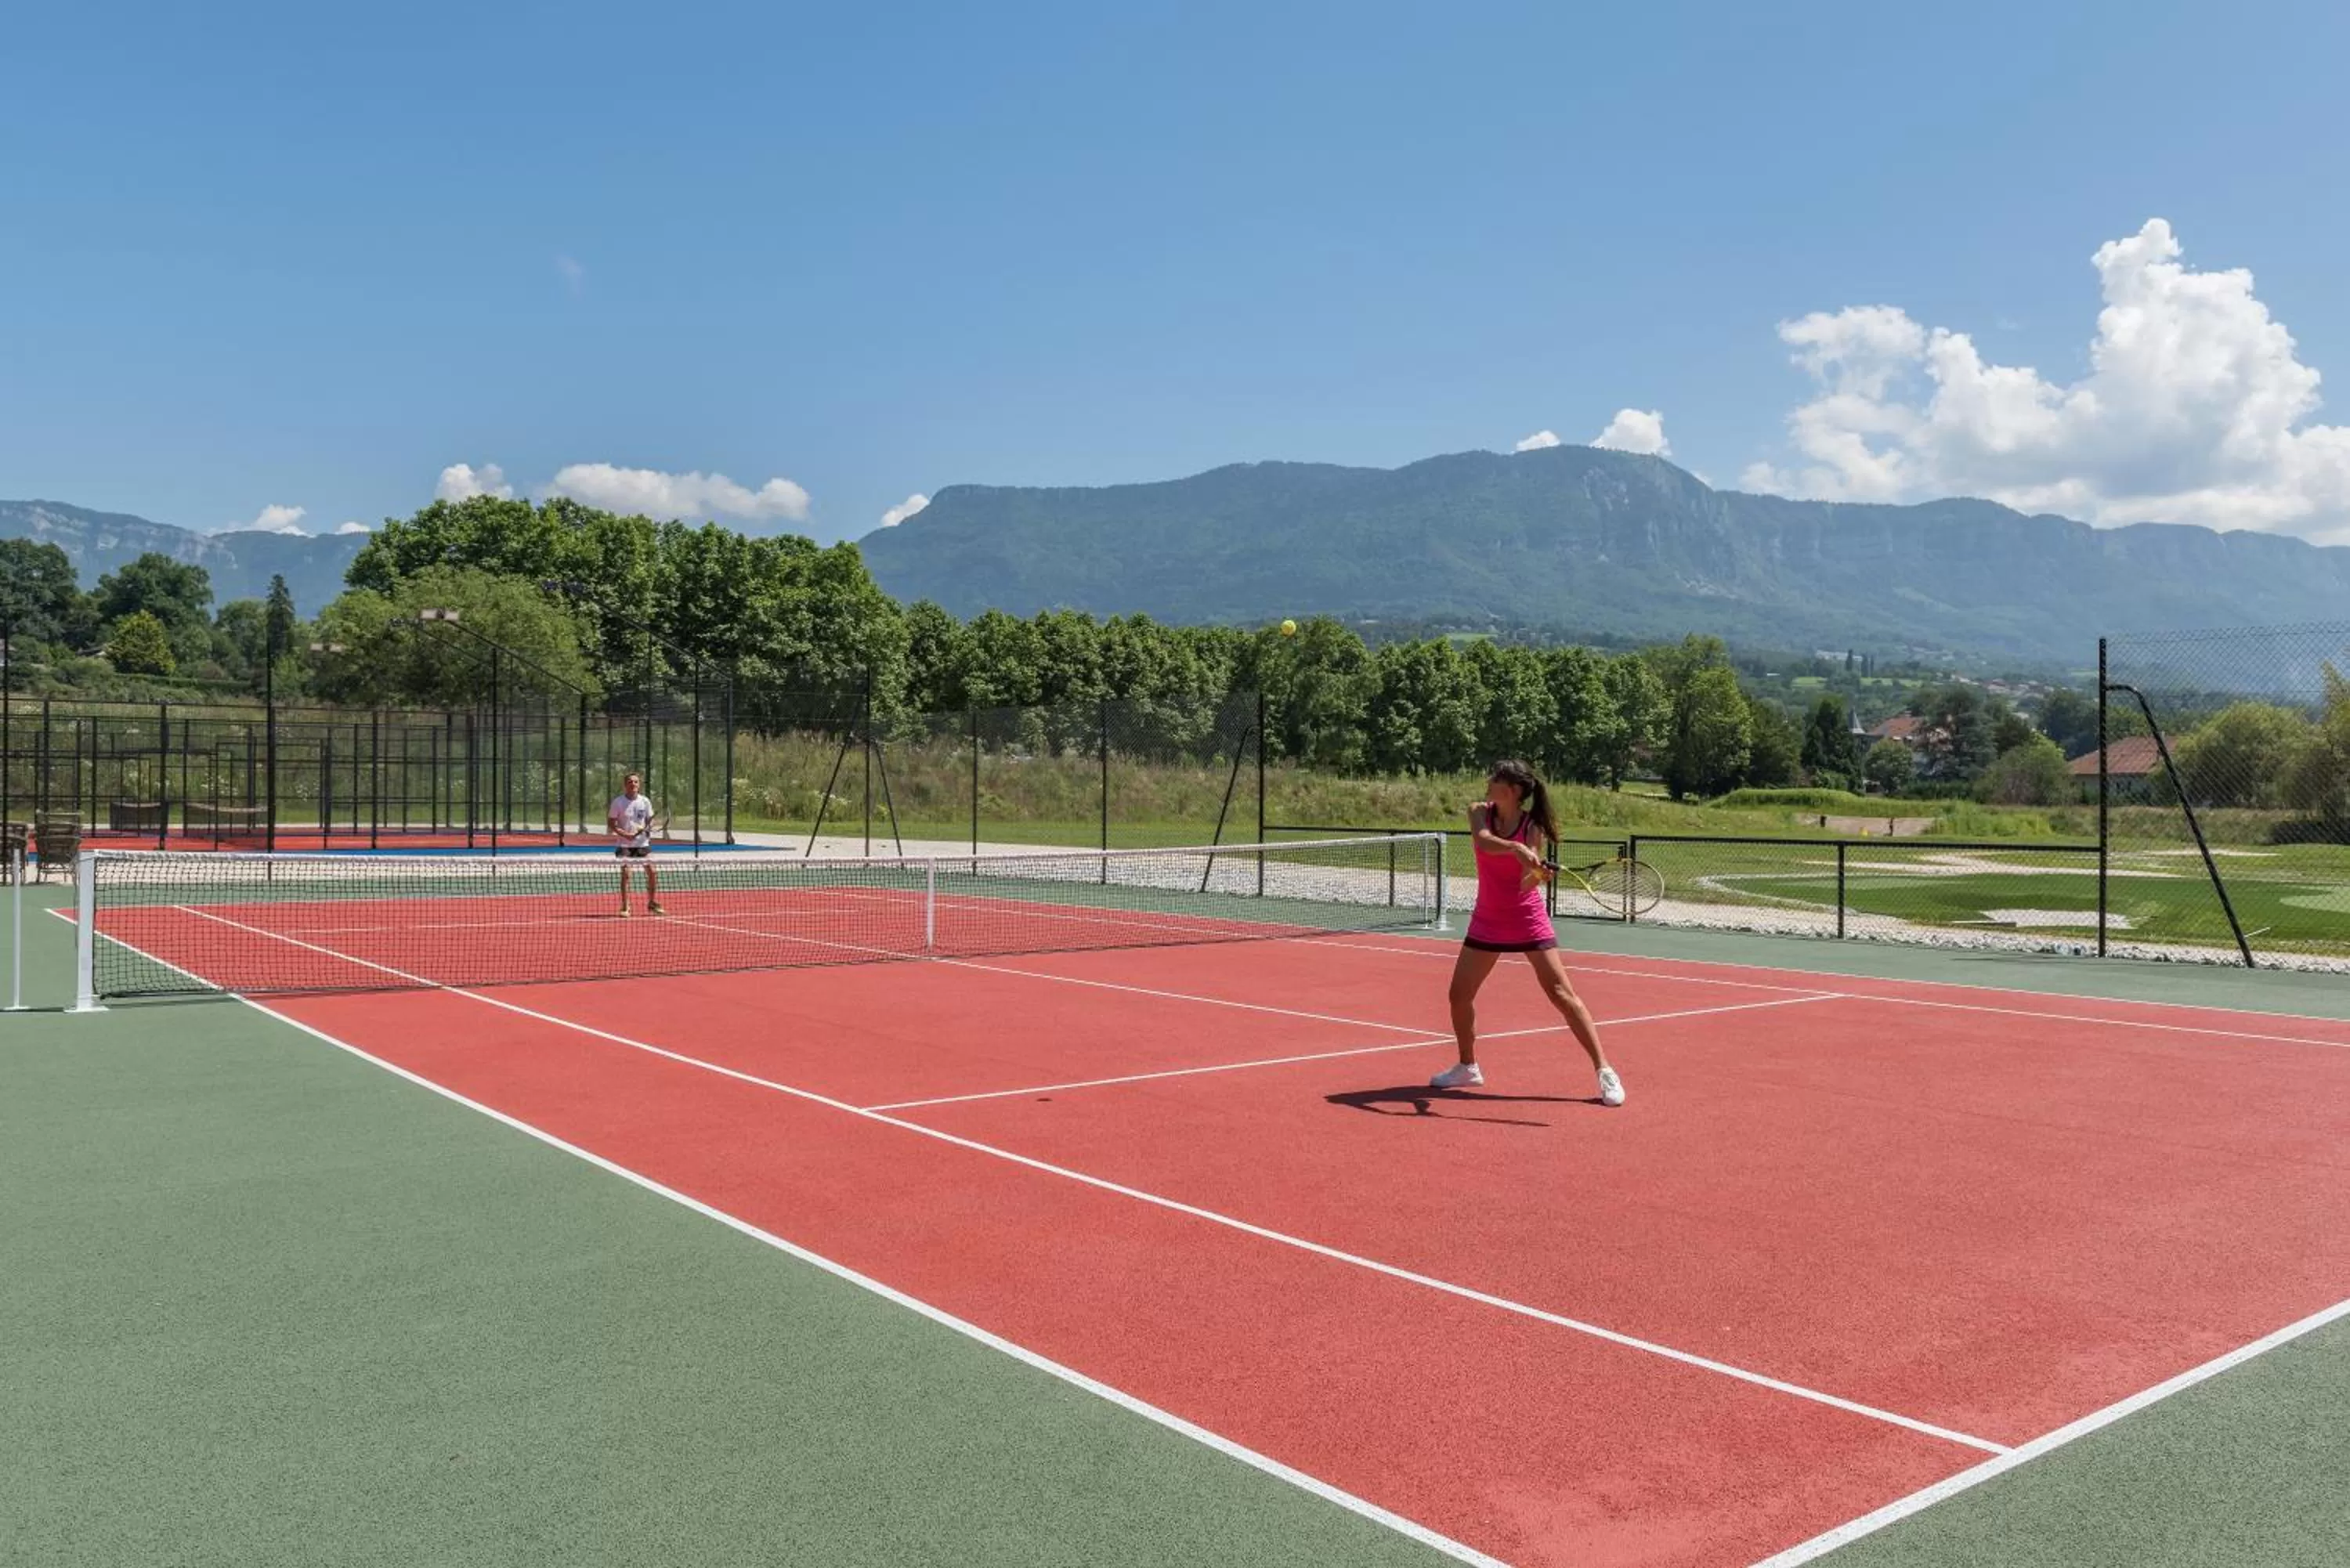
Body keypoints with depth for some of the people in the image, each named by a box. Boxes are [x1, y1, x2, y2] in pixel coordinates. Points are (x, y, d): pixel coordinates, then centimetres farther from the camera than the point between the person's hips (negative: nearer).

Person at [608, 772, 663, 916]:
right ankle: (624, 907, 0)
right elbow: (610, 823, -4)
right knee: (625, 873, -10)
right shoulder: (618, 802, -6)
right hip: (625, 844, -3)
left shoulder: (645, 801, 3)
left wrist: (648, 828, -11)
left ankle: (652, 904, 13)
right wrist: (624, 834, -18)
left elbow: (650, 821, 12)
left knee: (651, 871, -2)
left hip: (643, 843, 3)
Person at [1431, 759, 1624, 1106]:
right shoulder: (1480, 812, -5)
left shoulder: (1533, 826, -12)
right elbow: (1483, 841, -28)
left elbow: (1528, 881, -21)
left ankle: (1604, 1071, -3)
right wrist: (1515, 849, -46)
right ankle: (1468, 1067, 27)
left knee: (1562, 994, -10)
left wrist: (1536, 874, -44)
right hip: (1488, 921, 4)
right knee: (1459, 994, 6)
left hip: (1528, 921, -4)